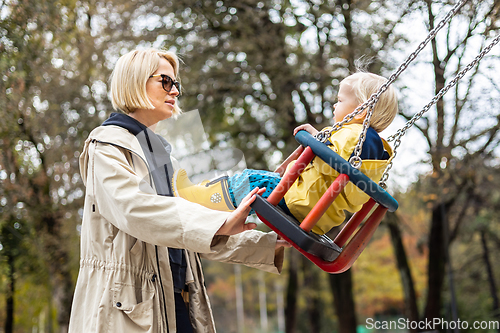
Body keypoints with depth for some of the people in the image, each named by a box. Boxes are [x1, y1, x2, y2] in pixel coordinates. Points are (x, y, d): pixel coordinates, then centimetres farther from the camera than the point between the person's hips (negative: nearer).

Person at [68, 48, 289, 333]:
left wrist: (270, 244, 7)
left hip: (175, 302, 7)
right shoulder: (108, 145, -3)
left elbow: (194, 228, 17)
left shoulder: (161, 150, 20)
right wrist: (222, 223, -29)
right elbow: (135, 208, -22)